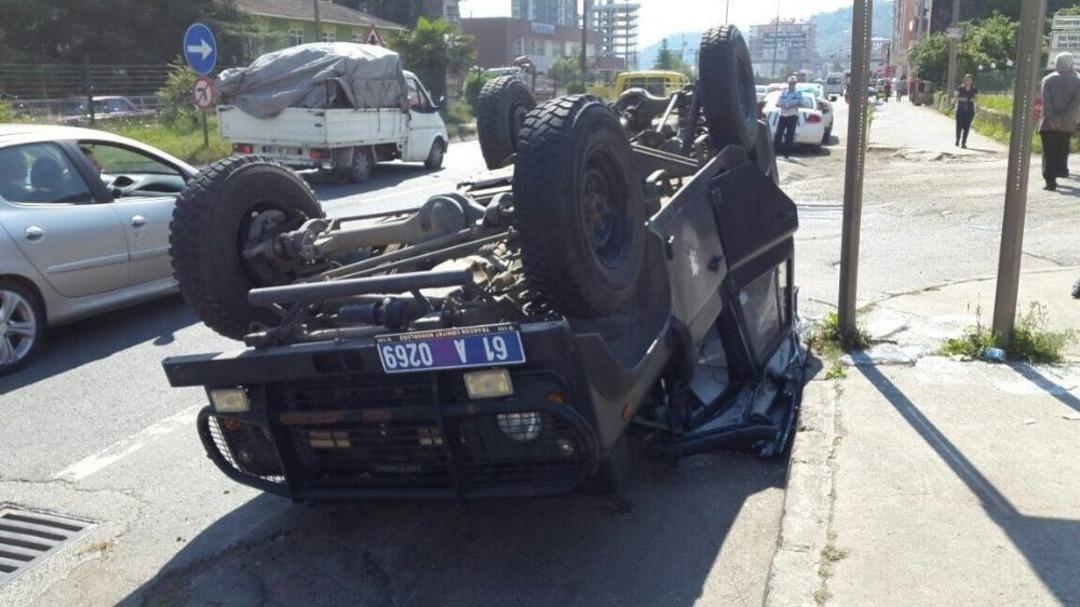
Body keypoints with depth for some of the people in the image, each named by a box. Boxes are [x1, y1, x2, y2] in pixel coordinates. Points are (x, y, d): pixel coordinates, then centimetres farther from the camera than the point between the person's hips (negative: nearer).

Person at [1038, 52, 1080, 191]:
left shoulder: (1048, 79, 2)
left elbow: (1046, 101, -11)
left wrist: (1051, 119, -15)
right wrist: (1062, 116, -13)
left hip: (1048, 123, -1)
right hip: (1067, 123, 1)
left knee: (1049, 152, -1)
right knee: (1062, 150, 19)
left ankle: (1050, 181, -8)